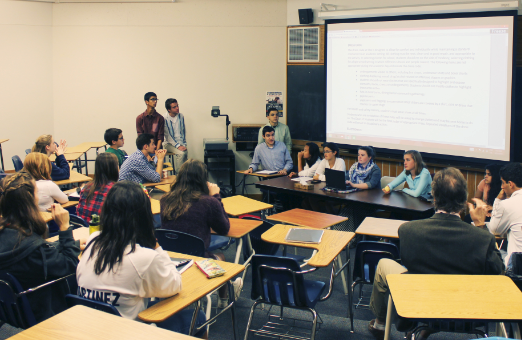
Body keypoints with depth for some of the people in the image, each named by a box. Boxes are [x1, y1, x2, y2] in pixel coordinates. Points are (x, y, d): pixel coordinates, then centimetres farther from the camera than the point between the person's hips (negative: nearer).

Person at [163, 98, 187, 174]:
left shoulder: (181, 116, 4)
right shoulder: (165, 119, -13)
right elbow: (168, 136, -13)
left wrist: (183, 144, 0)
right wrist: (178, 146, -20)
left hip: (180, 141, 4)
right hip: (169, 143, -4)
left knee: (184, 152, -26)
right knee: (181, 153, -29)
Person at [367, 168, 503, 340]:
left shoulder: (408, 229, -25)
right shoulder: (484, 238, -26)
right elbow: (496, 270, -6)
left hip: (415, 305, -1)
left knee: (384, 264, 22)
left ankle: (379, 324, 43)